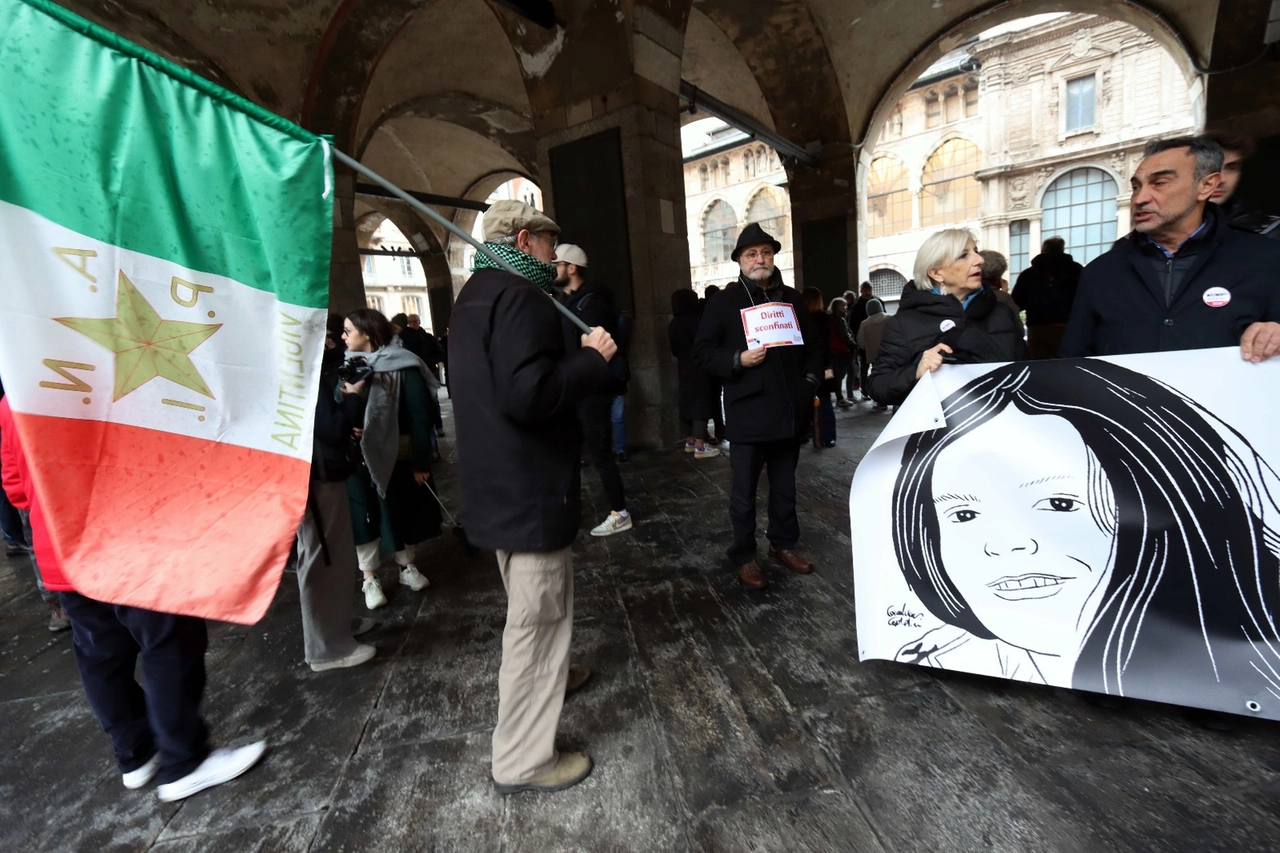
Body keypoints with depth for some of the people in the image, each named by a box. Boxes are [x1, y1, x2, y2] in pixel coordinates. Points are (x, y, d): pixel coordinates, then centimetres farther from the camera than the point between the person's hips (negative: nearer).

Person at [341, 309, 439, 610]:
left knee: (401, 511, 12)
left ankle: (407, 566, 32)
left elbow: (420, 416, -14)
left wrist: (421, 461, -17)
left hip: (398, 454, -2)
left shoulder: (403, 367, -10)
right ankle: (369, 579, 20)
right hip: (360, 454, 3)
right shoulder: (349, 366, 3)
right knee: (365, 514, 6)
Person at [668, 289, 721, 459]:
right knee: (701, 405, -5)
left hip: (683, 369, 8)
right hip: (698, 370, -8)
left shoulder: (673, 324, 6)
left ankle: (689, 442, 21)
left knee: (687, 404, 13)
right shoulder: (692, 321, -17)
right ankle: (699, 447, -5)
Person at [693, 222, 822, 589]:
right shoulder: (724, 302, 0)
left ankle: (784, 544, 33)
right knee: (744, 491, 4)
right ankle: (744, 556, 18)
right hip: (747, 413, -4)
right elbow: (702, 352, -4)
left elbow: (812, 345, 18)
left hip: (790, 411, 4)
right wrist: (737, 360, -18)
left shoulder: (793, 298, 12)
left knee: (785, 486, 16)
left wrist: (811, 382, 4)